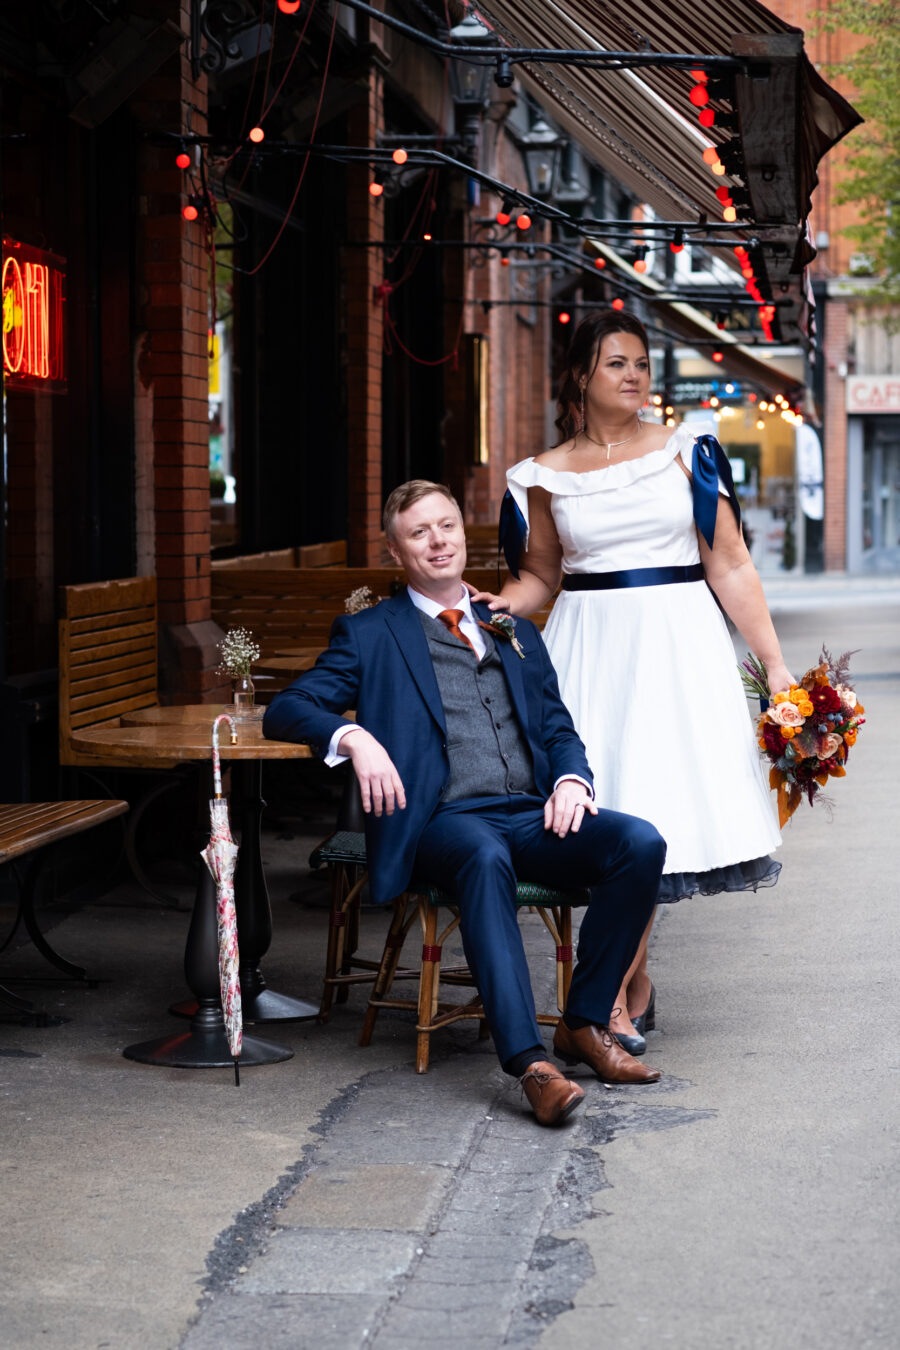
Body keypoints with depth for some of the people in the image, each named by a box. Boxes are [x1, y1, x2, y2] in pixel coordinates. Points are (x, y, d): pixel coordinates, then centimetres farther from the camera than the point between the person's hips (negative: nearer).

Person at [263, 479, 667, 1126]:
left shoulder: (515, 632, 27)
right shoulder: (370, 634, 14)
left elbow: (558, 728, 24)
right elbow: (286, 710, 4)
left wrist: (572, 778, 0)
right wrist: (352, 737, -17)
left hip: (533, 814, 4)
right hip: (445, 822, -4)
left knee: (642, 843, -25)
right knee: (485, 857, -40)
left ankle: (585, 1024, -12)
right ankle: (529, 1062, -47)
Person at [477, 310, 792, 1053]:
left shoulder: (684, 452, 2)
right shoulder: (546, 475, 6)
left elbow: (730, 565, 1)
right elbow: (540, 574, 15)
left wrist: (775, 664, -3)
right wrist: (494, 604, -7)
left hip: (677, 642, -1)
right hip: (591, 649, 1)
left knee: (657, 798, -5)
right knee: (613, 814, -4)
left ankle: (620, 1003, 3)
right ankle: (635, 985, 10)